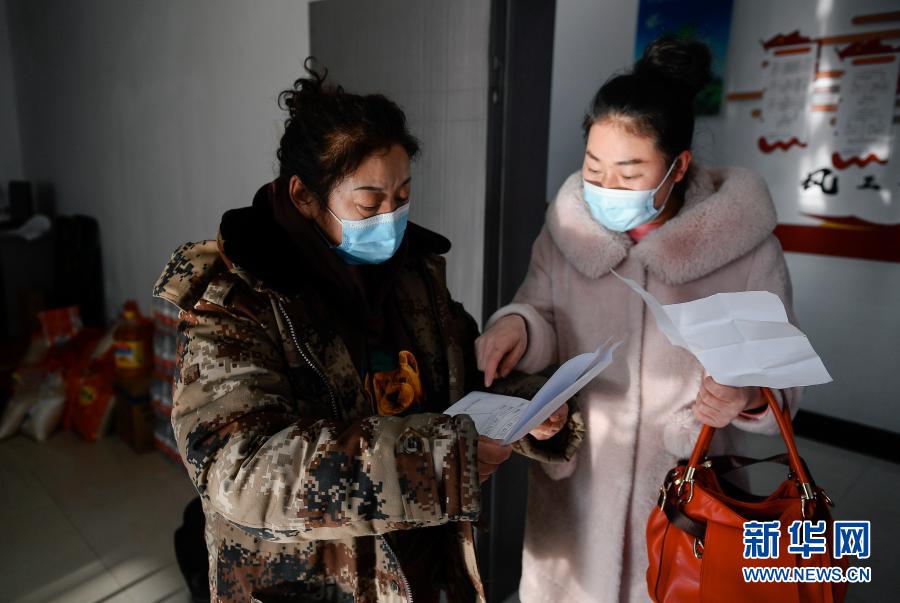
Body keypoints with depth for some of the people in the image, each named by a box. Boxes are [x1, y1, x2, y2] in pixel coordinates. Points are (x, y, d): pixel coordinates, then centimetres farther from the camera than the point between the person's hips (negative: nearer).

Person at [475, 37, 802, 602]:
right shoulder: (569, 223, -9)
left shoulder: (745, 245, -15)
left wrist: (749, 398, -29)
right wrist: (519, 325, -21)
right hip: (575, 479, 2)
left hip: (685, 490, -1)